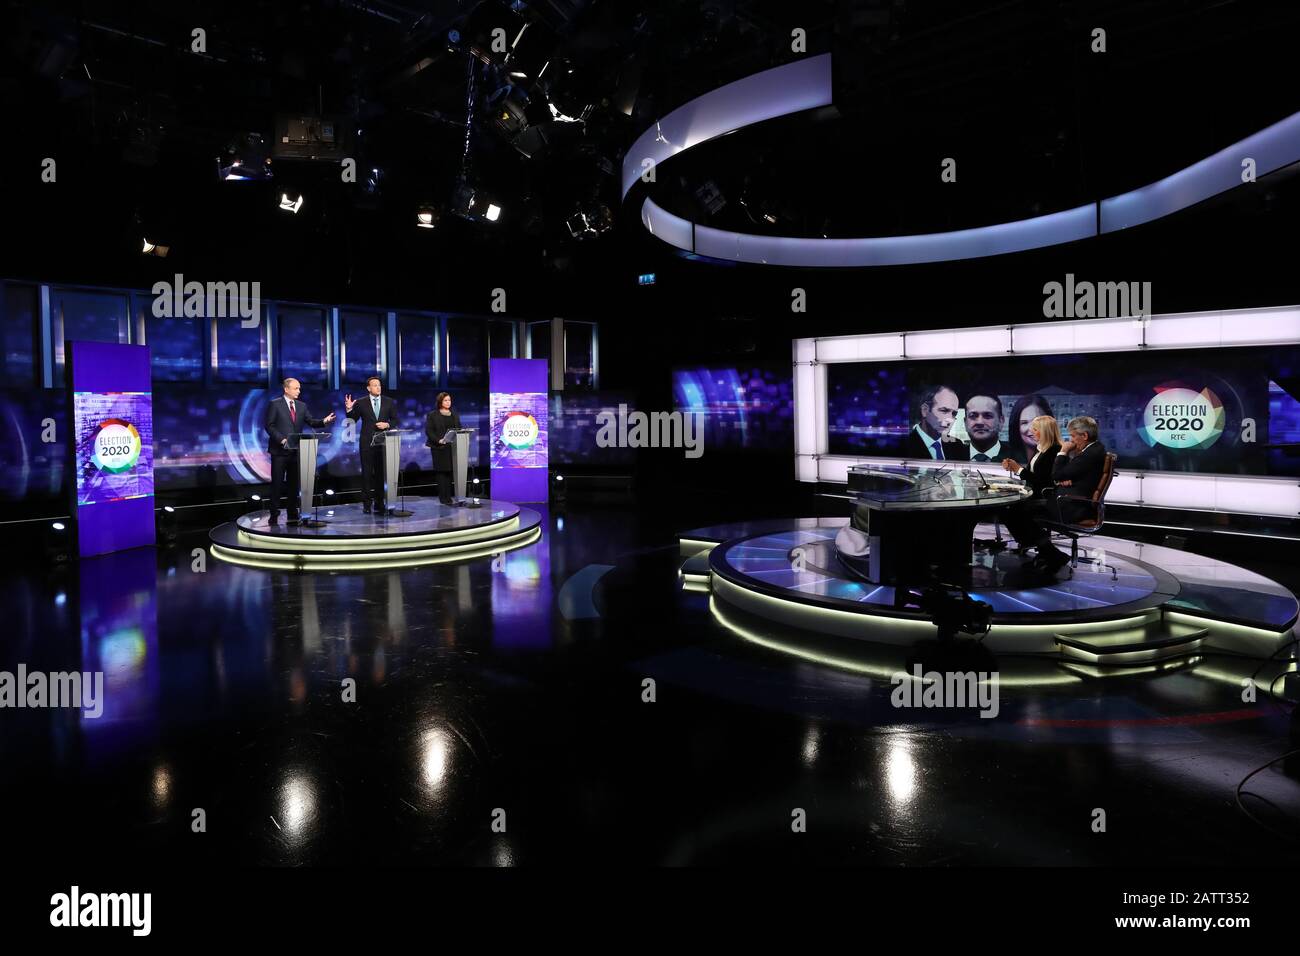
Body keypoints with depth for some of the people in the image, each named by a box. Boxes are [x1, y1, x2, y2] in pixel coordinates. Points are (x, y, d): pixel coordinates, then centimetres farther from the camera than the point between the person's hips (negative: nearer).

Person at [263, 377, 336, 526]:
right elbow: (269, 426, -7)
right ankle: (274, 515, 7)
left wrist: (324, 421, -14)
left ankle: (292, 514, 14)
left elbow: (311, 422, 4)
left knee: (293, 483, 8)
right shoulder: (274, 404, -2)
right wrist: (282, 440, -17)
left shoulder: (302, 406, 12)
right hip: (279, 450, -4)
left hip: (296, 450, 4)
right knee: (277, 483, 0)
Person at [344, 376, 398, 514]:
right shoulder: (361, 403, 2)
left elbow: (395, 420, 8)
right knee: (367, 472, 0)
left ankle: (379, 502, 12)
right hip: (367, 442, -2)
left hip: (383, 442, 2)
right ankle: (366, 503, 4)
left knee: (381, 472, 5)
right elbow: (353, 420, 3)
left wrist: (387, 424, -11)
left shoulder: (389, 402, 7)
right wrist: (349, 409, -13)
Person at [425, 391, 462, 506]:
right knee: (441, 472, -3)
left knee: (450, 471, 3)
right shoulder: (432, 415, 1)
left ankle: (448, 496, 7)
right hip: (439, 448, -4)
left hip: (452, 447, 4)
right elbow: (428, 431, -5)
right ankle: (443, 497, -1)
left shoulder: (455, 415, 15)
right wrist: (438, 440, -19)